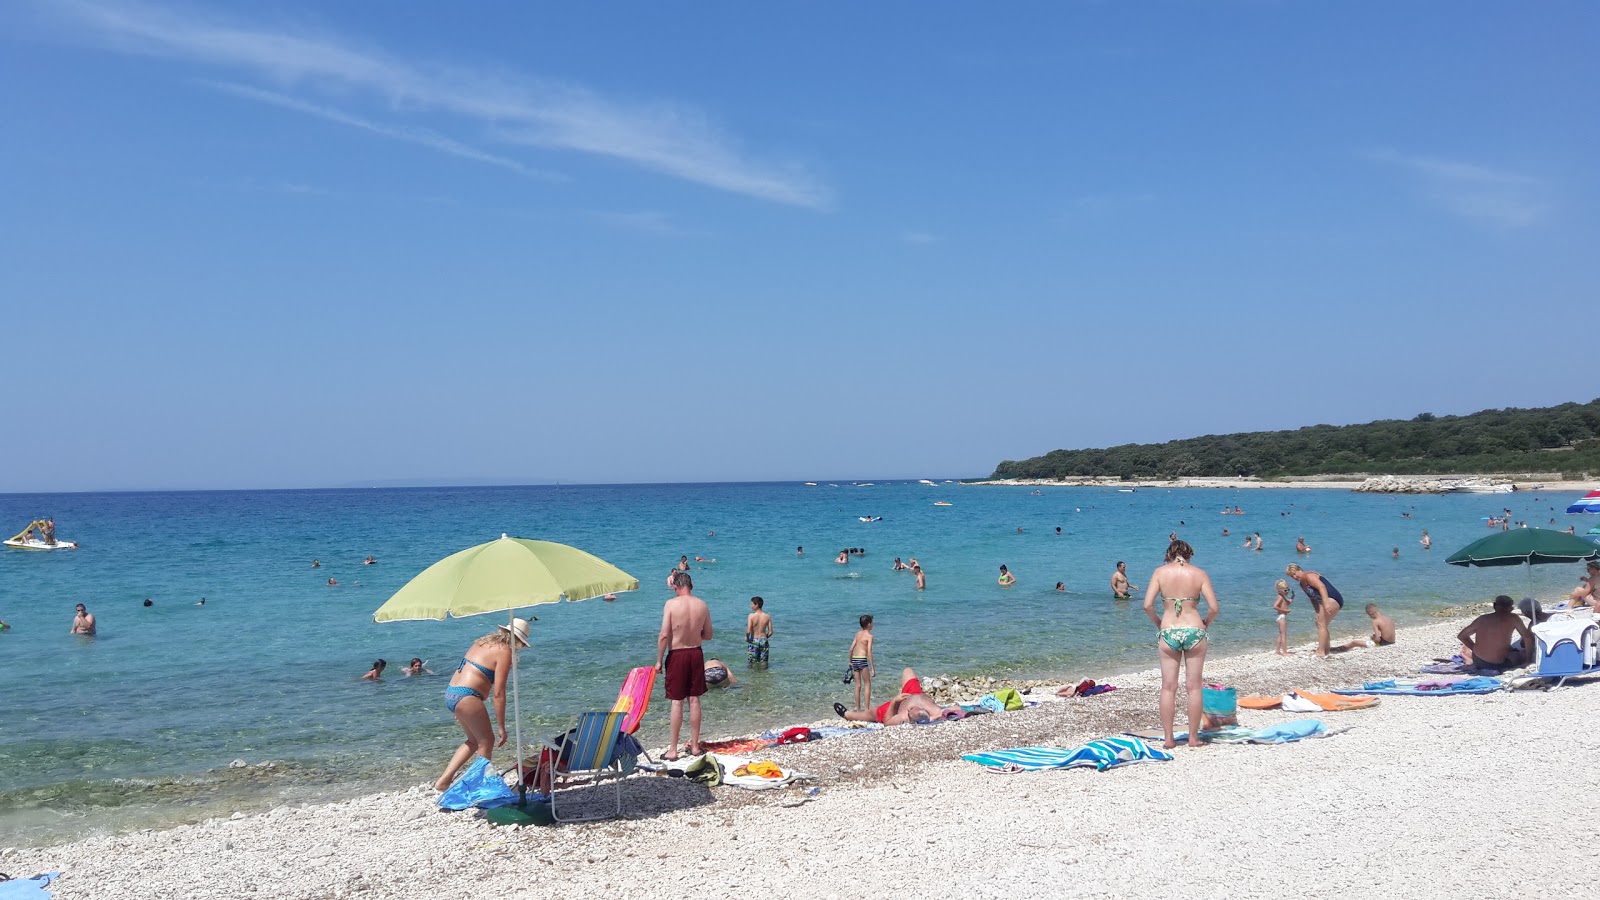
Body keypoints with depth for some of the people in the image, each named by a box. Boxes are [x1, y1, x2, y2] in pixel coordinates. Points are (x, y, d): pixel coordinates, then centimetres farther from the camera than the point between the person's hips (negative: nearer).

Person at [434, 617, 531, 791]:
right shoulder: (504, 652, -8)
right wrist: (502, 728, -8)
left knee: (475, 740, 21)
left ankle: (443, 781, 18)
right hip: (466, 697, -9)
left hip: (450, 692, 9)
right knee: (486, 741, 6)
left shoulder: (483, 642, 18)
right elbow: (498, 693, -12)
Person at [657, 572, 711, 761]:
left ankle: (673, 750, 7)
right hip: (696, 654, 3)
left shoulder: (671, 604, -12)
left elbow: (664, 635, -15)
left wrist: (659, 661, -7)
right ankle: (695, 746, 19)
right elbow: (708, 635, 7)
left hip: (677, 655, -3)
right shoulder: (702, 605, -1)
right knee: (694, 700, 11)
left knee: (677, 702, 2)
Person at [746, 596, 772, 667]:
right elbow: (770, 632, -1)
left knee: (752, 664, 9)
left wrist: (746, 637, 5)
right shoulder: (767, 616, -2)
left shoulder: (751, 616, -12)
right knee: (763, 665, 10)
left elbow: (748, 631, -16)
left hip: (753, 641, -2)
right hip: (764, 641, 2)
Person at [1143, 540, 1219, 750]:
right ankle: (1193, 737, 12)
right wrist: (1206, 623, 14)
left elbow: (1147, 605, -7)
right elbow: (1213, 608, -5)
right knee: (1194, 686, 8)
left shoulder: (1160, 572, 1)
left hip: (1168, 632, 0)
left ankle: (1168, 738, 8)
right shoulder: (1199, 573, 1)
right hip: (1194, 631, 0)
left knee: (1168, 687, 7)